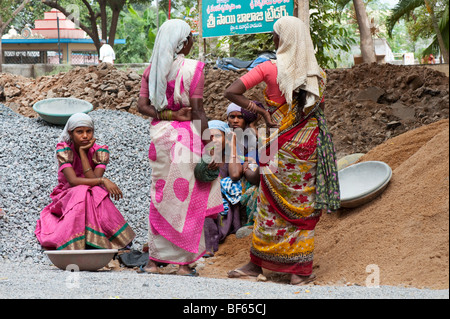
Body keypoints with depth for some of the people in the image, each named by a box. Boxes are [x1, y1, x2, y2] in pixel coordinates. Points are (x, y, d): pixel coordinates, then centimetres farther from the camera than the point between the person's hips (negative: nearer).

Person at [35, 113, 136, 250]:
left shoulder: (100, 151, -8)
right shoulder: (64, 150, -14)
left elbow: (94, 180, -23)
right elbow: (73, 181, -27)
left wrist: (82, 152, -23)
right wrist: (103, 180, -37)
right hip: (67, 197, -2)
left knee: (95, 192, -33)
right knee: (82, 193, -35)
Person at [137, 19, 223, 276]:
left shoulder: (153, 69, 8)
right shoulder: (193, 68, -9)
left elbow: (143, 105, 1)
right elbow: (197, 110, -12)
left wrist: (168, 115, -4)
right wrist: (207, 143, -8)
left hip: (160, 136, 5)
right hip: (187, 137, -5)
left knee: (161, 197, 12)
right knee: (187, 199, 1)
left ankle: (154, 261, 13)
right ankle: (185, 264, 5)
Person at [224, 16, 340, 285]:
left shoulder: (270, 69, -11)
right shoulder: (316, 73, -1)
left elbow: (231, 93, -13)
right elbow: (320, 109, 8)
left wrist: (261, 111, -5)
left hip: (280, 146, -2)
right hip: (308, 143, 3)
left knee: (273, 204, 7)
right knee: (302, 204, 9)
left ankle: (259, 262, 16)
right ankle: (302, 268, 11)